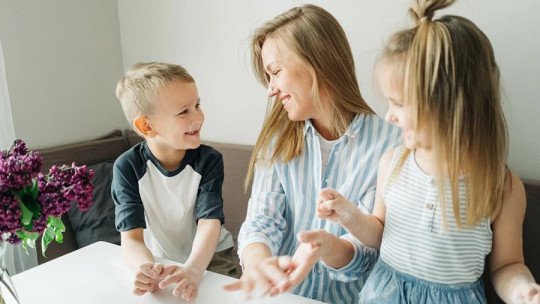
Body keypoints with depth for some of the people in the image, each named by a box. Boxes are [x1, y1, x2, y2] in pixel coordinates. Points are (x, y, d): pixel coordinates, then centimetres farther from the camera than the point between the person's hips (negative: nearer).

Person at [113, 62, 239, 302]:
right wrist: (147, 269, -41)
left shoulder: (209, 160, -14)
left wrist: (193, 270, -41)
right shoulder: (127, 167, -14)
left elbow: (209, 224, -22)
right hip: (159, 263, 1)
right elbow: (131, 237, -19)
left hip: (209, 258, -1)